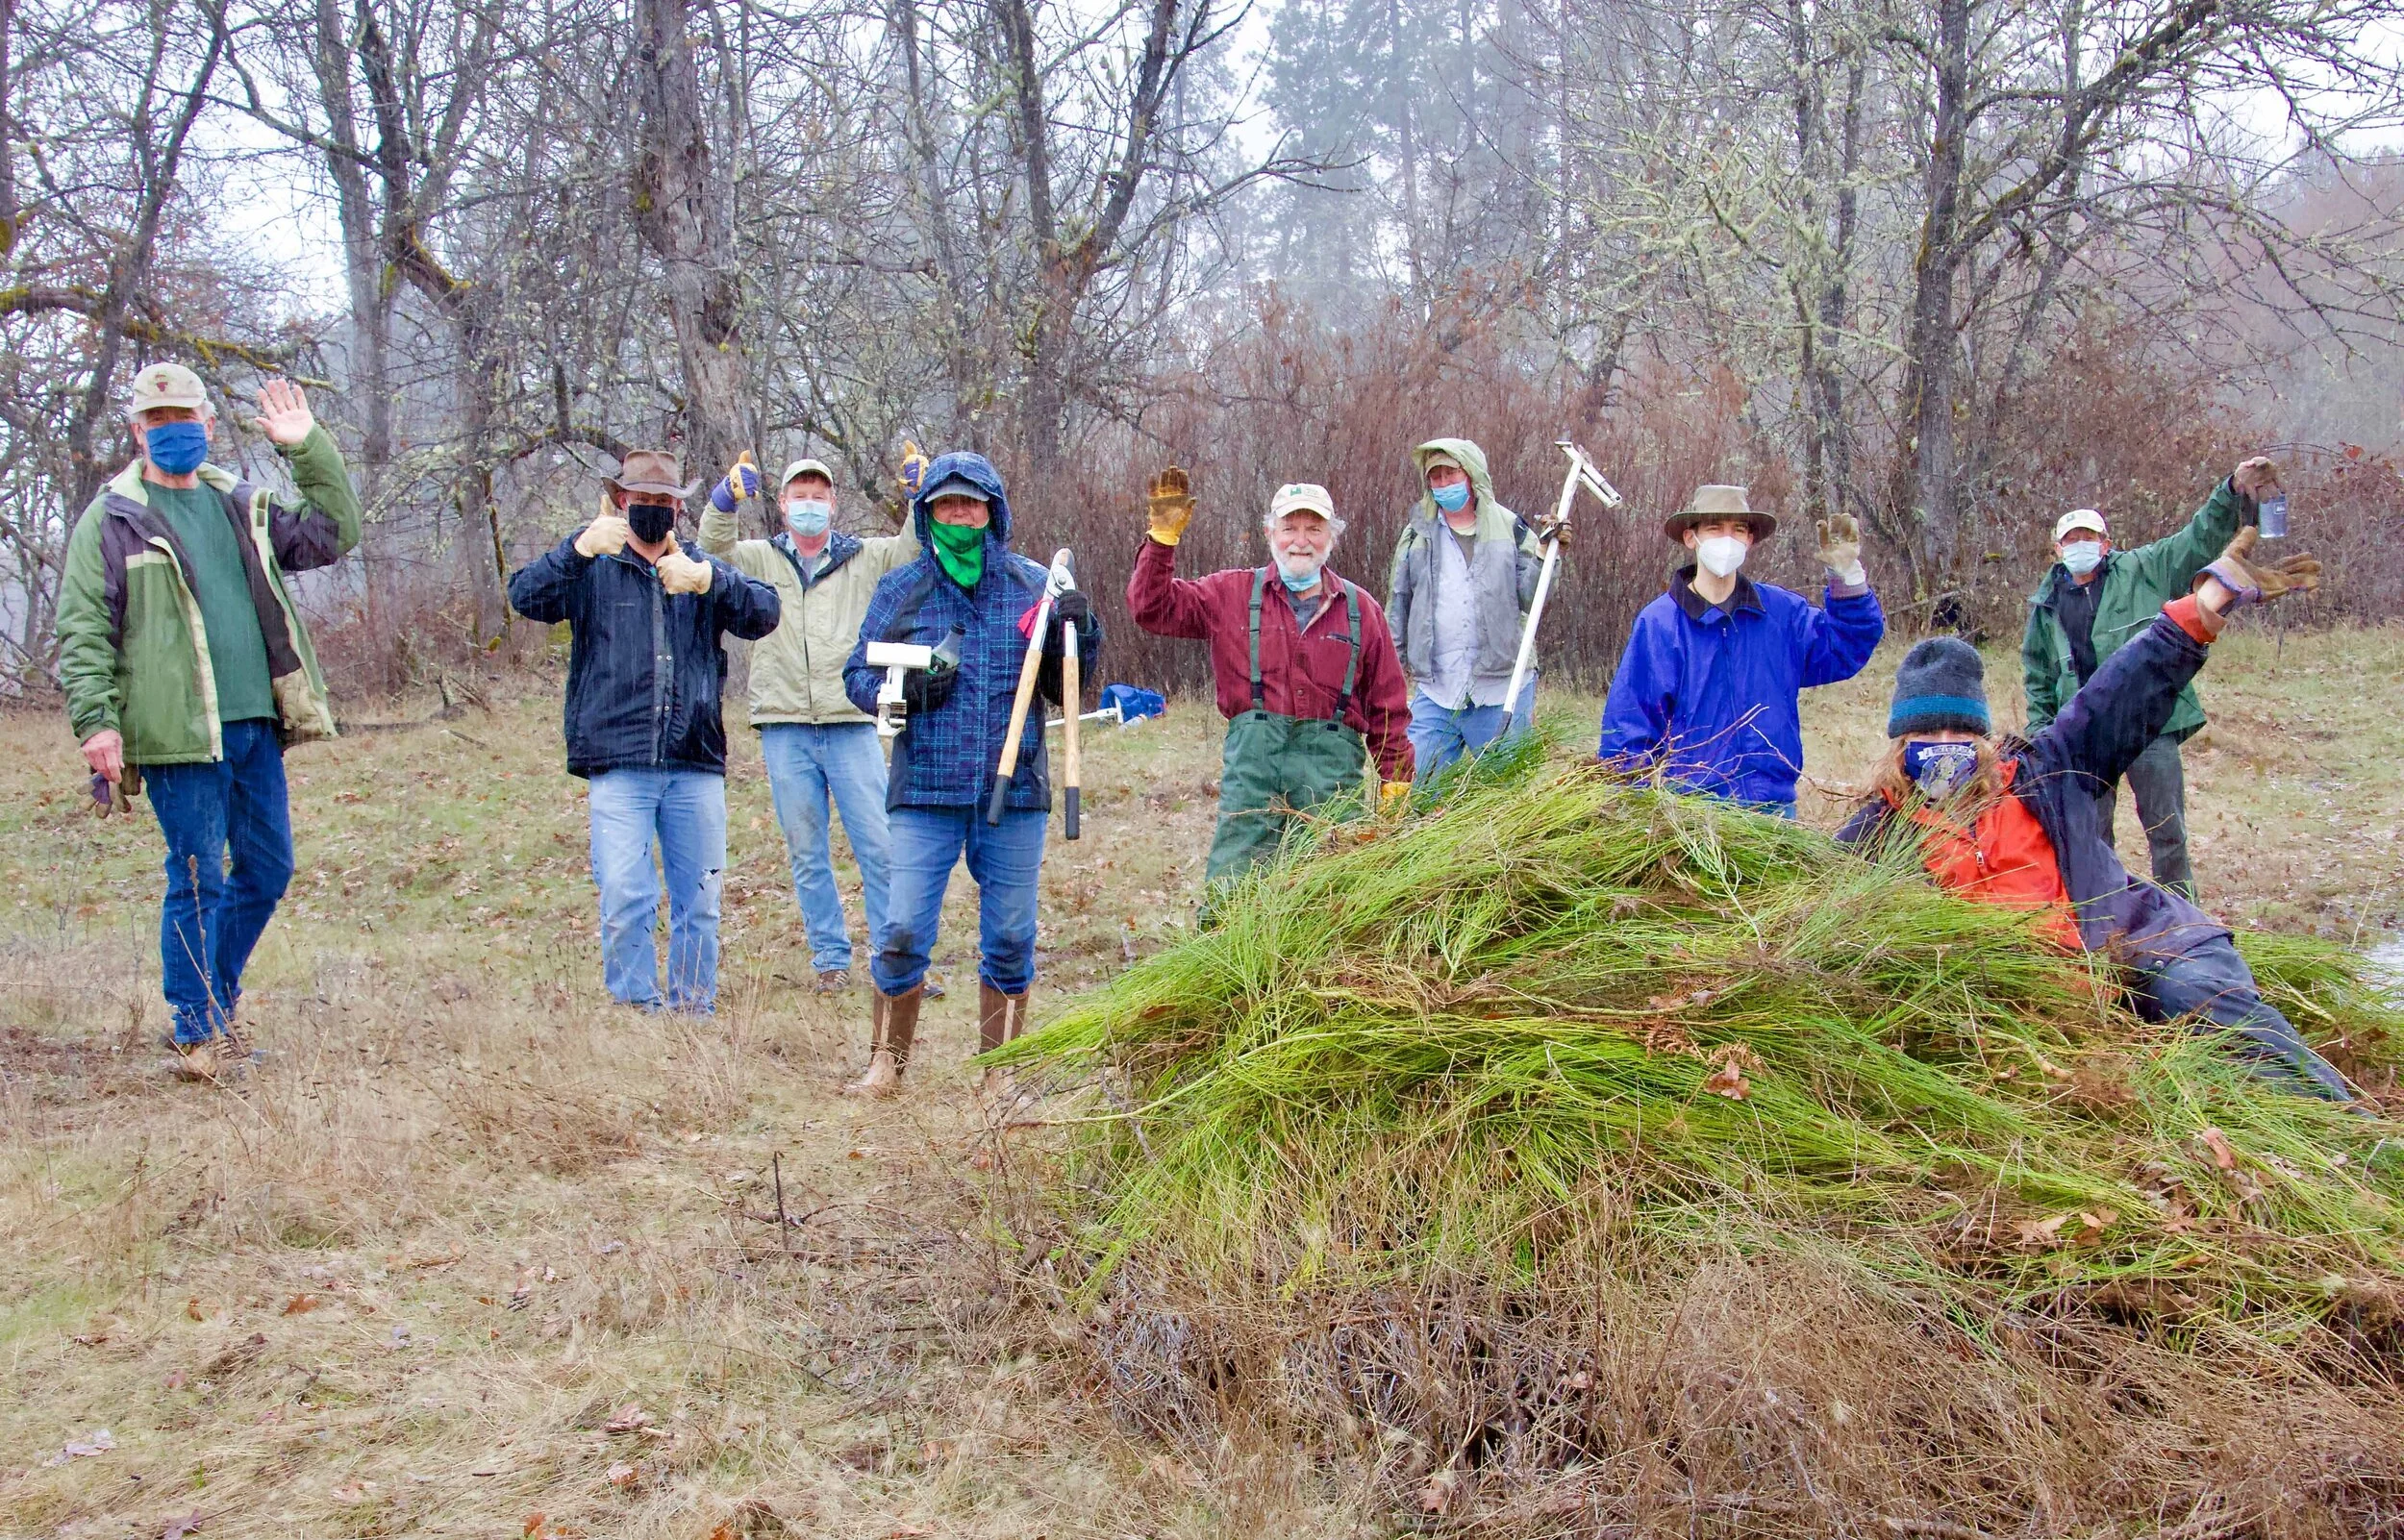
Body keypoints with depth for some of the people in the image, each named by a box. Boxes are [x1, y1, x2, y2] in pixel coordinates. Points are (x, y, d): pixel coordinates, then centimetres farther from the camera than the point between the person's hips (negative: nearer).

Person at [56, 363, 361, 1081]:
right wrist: (94, 719, -13)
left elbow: (332, 536, 14)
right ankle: (197, 1034, 8)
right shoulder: (112, 520, 0)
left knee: (267, 872, 12)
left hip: (256, 726, 6)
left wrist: (311, 450, 5)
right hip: (180, 733, -6)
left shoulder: (242, 506, 16)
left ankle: (216, 1000, 29)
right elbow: (82, 631, -3)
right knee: (198, 882, -3)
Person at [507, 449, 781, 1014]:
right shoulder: (593, 571, 11)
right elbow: (526, 597, -7)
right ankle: (636, 1012, -2)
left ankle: (694, 1014, 17)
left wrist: (708, 580, -21)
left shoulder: (705, 571, 16)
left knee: (699, 903, 6)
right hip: (618, 764, -2)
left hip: (697, 763, 2)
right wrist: (580, 548, -24)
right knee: (624, 901, -10)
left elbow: (764, 614, -2)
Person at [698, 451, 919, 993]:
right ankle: (831, 958, 16)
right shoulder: (761, 559, 11)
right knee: (807, 855, 7)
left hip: (852, 726, -1)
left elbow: (917, 544, 1)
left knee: (878, 847, -2)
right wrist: (724, 501, -25)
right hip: (785, 729, 1)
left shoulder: (866, 558, 11)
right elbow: (714, 549, -5)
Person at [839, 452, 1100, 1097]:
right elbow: (857, 675, 8)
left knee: (1010, 937, 7)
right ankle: (887, 1061, 15)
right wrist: (905, 691, -12)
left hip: (1015, 791, 1)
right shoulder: (901, 590, 6)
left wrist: (1079, 631, -9)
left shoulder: (1033, 585, 8)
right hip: (926, 792, -1)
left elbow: (1064, 689, 10)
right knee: (903, 932, -4)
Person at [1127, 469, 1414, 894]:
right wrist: (1163, 537, -4)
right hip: (1253, 760, -1)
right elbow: (1152, 607, 6)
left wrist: (1396, 784, 8)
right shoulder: (1232, 593, 12)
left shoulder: (1360, 609, 14)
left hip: (1333, 767, 1)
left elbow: (1387, 710, 14)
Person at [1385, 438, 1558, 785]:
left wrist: (1545, 550, -12)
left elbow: (1532, 597, 1)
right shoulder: (1418, 534, 10)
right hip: (1434, 693, 1)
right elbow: (1397, 603, 16)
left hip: (1501, 691, -1)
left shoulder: (1509, 528, 6)